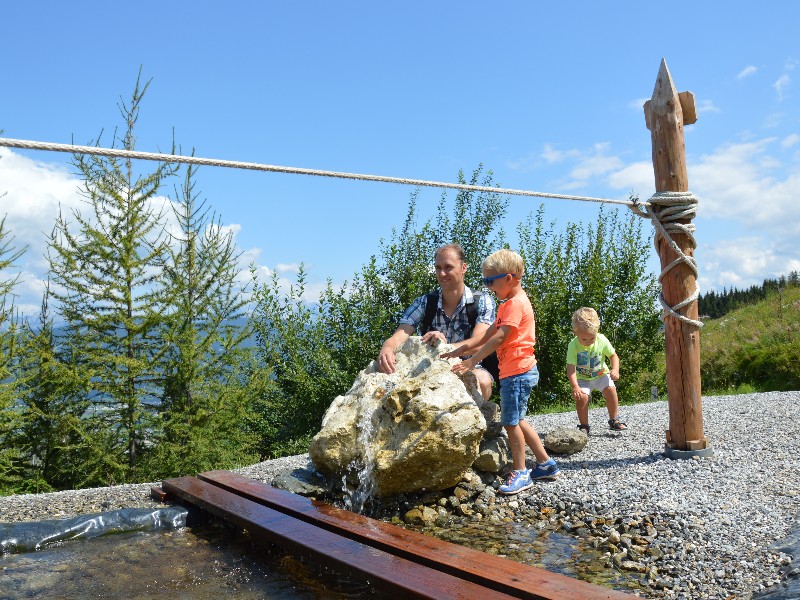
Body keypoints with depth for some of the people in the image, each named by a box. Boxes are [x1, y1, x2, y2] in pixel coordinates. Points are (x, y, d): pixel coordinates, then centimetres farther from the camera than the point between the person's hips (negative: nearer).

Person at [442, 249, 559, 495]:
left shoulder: (516, 304, -15)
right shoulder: (510, 303, 18)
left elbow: (498, 338, -23)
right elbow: (489, 335, 17)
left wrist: (470, 362, -25)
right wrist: (461, 348, 9)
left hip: (518, 372, -11)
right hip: (516, 372, 11)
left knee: (511, 422, -4)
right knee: (516, 421, 16)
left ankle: (520, 473, 6)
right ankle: (546, 464, 25)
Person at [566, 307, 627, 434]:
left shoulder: (602, 340, -17)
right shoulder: (573, 346, -25)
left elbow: (613, 356, -2)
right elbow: (571, 369, -29)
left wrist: (615, 369, -22)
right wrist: (575, 387, -43)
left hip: (601, 374, 2)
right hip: (582, 378, -2)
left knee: (610, 389, -21)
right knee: (582, 396, -23)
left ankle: (614, 420, 0)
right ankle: (584, 425, -3)